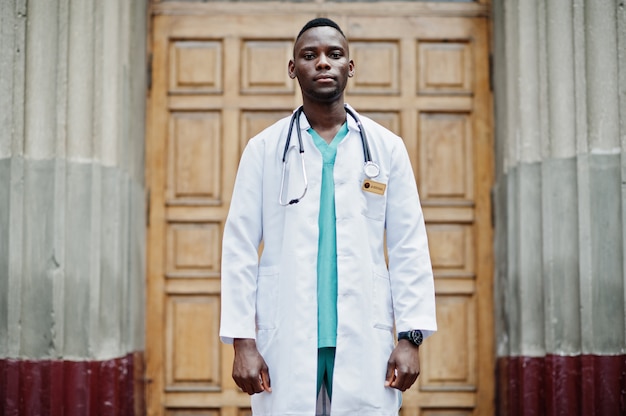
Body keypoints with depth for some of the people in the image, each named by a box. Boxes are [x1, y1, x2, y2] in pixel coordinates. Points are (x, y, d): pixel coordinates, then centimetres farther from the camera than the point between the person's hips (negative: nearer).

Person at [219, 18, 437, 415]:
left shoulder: (387, 147, 7)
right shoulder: (264, 148, 5)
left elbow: (409, 248, 4)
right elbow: (240, 248, 2)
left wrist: (411, 337, -3)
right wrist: (242, 341, -5)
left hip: (364, 340, 1)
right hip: (287, 340, 0)